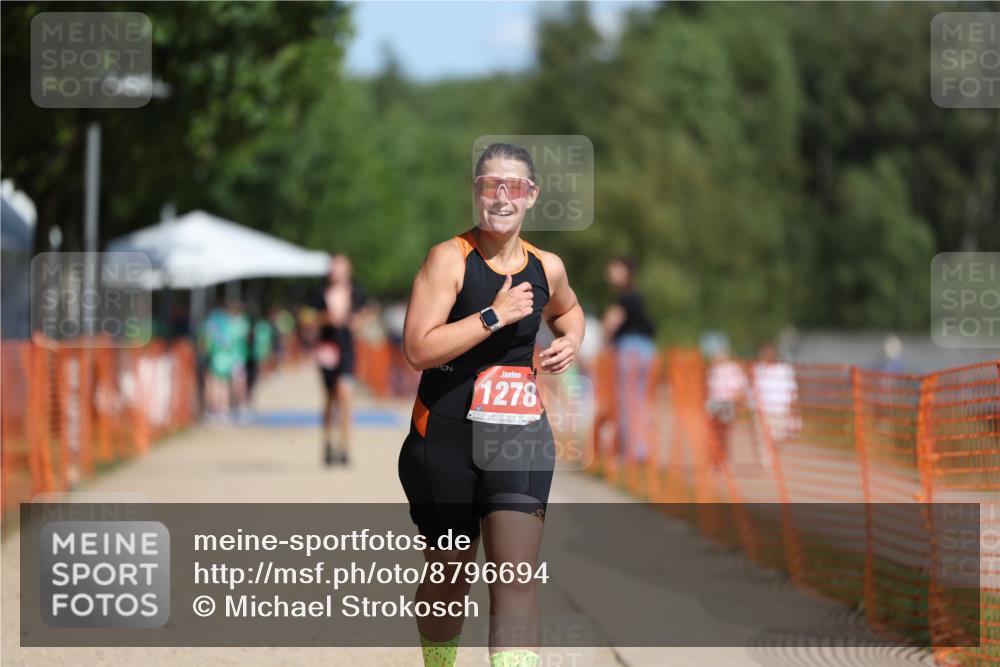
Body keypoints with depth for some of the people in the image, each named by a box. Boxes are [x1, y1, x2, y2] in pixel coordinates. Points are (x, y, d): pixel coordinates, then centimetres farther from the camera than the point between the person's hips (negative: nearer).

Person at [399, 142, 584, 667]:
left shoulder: (547, 267, 4)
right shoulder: (450, 259, -12)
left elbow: (567, 309, 30)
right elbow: (418, 348, -22)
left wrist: (571, 341, 8)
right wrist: (495, 315, -23)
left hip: (519, 432, 3)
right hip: (446, 434, -3)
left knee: (517, 579, -12)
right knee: (448, 579, 12)